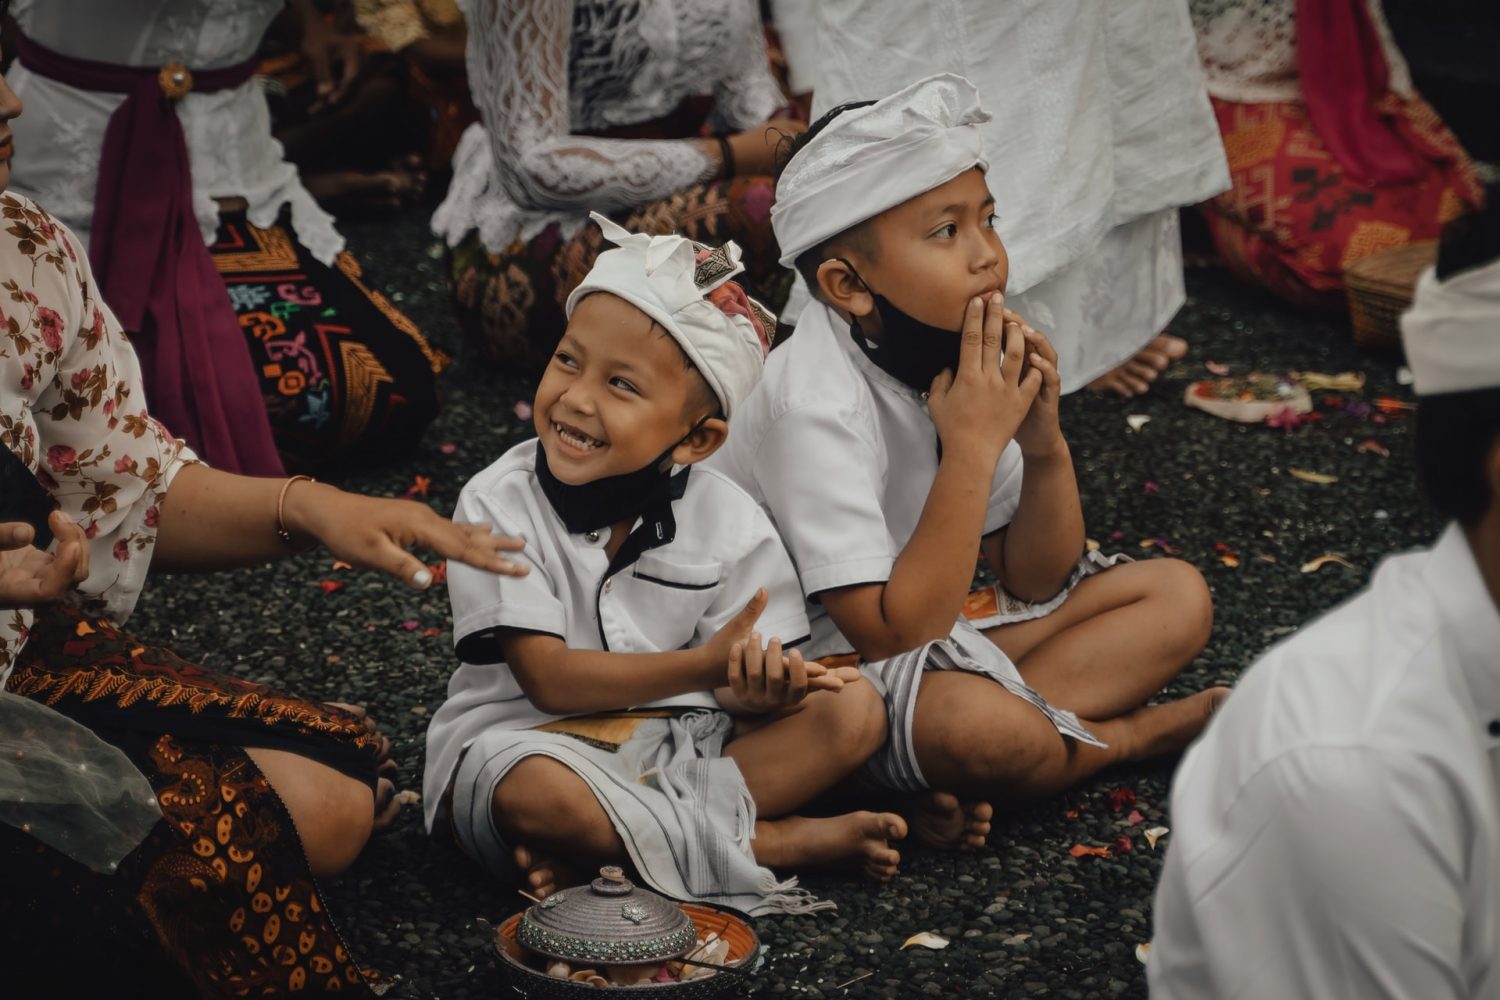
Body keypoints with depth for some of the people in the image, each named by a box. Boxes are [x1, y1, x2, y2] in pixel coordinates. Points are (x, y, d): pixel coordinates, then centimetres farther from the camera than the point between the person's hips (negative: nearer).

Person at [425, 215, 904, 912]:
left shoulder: (727, 521, -3)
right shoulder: (499, 504, -11)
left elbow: (739, 690, -2)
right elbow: (549, 678, -17)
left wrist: (762, 686, -29)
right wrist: (706, 665, -27)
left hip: (681, 740, 4)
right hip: (533, 740, -4)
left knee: (854, 711, -15)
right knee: (535, 795, -39)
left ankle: (586, 854, -23)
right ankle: (778, 840, -19)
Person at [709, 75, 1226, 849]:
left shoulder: (957, 355, -1)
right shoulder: (816, 405, -25)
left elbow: (1037, 584, 5)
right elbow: (896, 635, -29)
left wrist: (1045, 445, -13)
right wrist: (971, 447, -27)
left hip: (936, 634, 9)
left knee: (1177, 595, 3)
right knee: (973, 724, -40)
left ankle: (956, 776, -15)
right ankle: (1141, 732, -4)